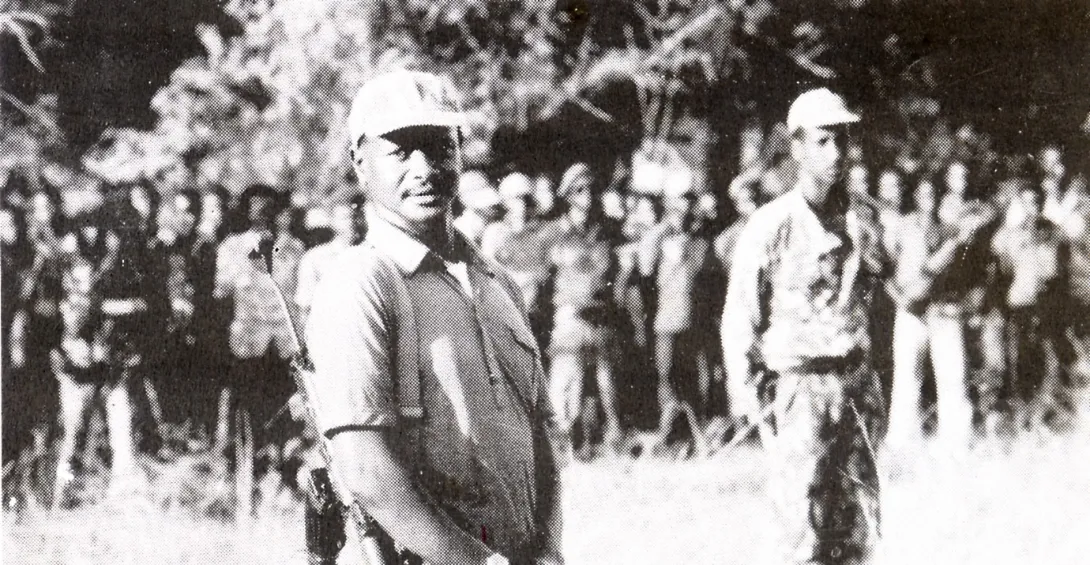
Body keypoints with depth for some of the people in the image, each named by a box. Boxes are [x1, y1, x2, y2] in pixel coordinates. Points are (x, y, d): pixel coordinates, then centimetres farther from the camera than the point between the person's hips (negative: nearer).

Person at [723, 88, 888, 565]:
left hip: (856, 382, 5)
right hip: (798, 387, -5)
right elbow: (739, 318, -4)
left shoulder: (861, 221, 7)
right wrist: (750, 395, -10)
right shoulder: (769, 227, -8)